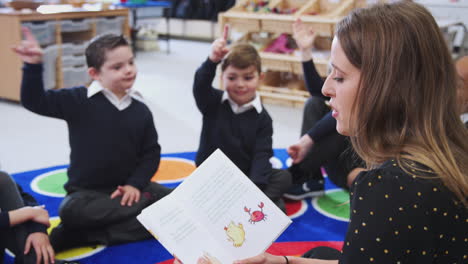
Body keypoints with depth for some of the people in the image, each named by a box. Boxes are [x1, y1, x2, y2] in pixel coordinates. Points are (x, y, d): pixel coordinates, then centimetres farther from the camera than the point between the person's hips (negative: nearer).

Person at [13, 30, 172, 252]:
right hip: (86, 191, -5)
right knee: (71, 211, -37)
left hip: (128, 187, 5)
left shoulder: (141, 111, 0)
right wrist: (33, 66, -30)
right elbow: (35, 101, -14)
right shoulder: (78, 101, -9)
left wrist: (135, 183, -9)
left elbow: (151, 153, 5)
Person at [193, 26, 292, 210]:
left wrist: (255, 187, -31)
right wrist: (212, 61, -50)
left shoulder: (262, 118, -4)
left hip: (246, 177, 1)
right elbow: (200, 85, -27)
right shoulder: (212, 102, -5)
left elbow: (262, 155, -13)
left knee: (284, 177, -17)